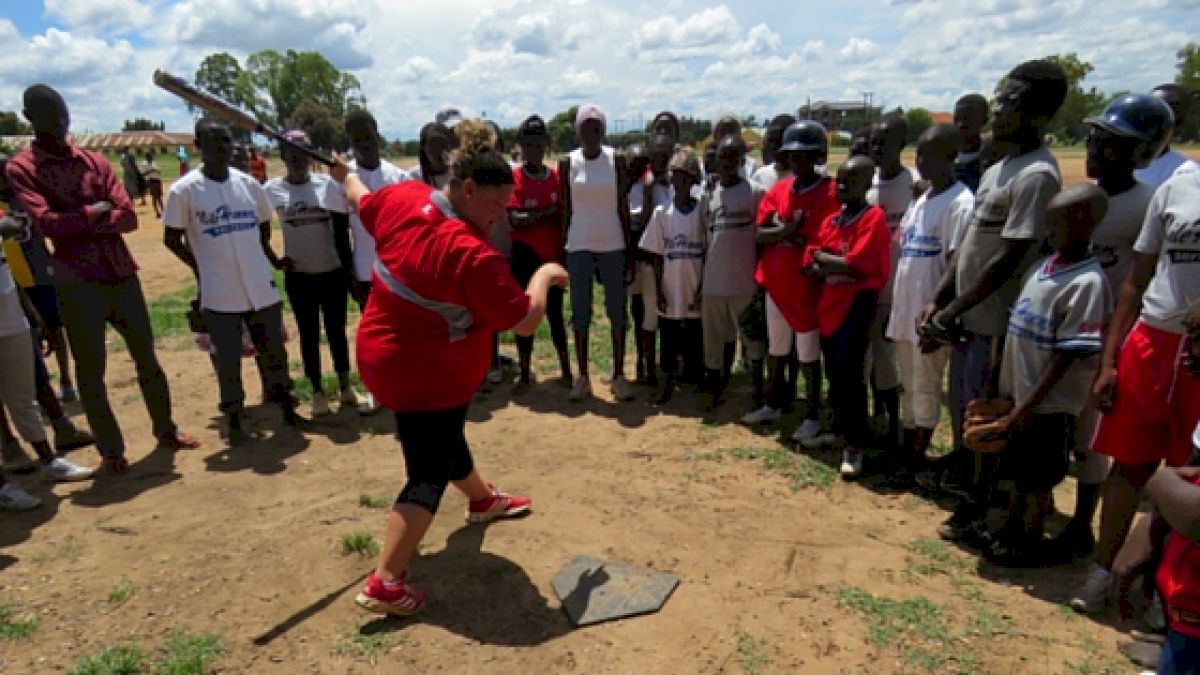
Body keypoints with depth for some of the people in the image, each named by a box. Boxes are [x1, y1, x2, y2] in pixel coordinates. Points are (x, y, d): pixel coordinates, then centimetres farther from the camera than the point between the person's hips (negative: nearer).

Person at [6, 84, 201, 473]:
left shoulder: (95, 161, 9)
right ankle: (110, 450, 16)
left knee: (146, 357, 12)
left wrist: (80, 223, -14)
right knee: (90, 372, 4)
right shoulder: (21, 169, -2)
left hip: (122, 274, 4)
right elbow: (48, 224, -16)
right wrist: (94, 212, -6)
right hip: (78, 284, -4)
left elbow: (129, 218, -1)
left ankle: (166, 430, 27)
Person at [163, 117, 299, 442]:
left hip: (262, 287, 3)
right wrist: (201, 266, -2)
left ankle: (283, 397, 30)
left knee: (273, 349, 12)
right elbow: (172, 239, 1)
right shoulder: (185, 189, -7)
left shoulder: (248, 183, 4)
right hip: (219, 293, -3)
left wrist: (269, 256, 9)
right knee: (228, 358, 6)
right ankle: (233, 412, 24)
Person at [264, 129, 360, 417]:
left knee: (336, 330, 11)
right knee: (309, 334, 9)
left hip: (333, 272, 0)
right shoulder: (272, 189, -4)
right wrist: (273, 260, -3)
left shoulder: (327, 184, -3)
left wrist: (348, 268, -1)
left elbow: (342, 229, 0)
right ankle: (318, 392, 21)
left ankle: (345, 386, 26)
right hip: (298, 276, 0)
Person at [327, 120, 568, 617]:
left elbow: (362, 202, 13)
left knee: (443, 439, 28)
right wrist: (544, 275, -7)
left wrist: (346, 175, 36)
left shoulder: (402, 197, -9)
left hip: (387, 357, 10)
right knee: (430, 474, 2)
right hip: (427, 376, -10)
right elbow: (525, 321, -25)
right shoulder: (474, 255, -31)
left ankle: (482, 499, 54)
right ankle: (385, 584, 1)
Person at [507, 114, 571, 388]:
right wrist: (548, 213, -17)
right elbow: (514, 218, -16)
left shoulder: (557, 176, 3)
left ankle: (566, 369, 22)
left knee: (555, 313, 12)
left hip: (554, 255, 2)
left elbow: (565, 215, 6)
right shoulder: (513, 178, -5)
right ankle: (525, 371, 17)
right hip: (525, 255, -2)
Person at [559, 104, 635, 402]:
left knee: (617, 311, 3)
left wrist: (629, 251, -1)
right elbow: (566, 210, 4)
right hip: (579, 246, 1)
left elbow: (624, 207, 1)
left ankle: (618, 375, 14)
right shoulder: (568, 163, 1)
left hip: (612, 245, 0)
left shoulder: (616, 160, 0)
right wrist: (561, 250, 2)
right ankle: (582, 377, 15)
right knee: (580, 312, 5)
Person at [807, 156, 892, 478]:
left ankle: (854, 445, 0)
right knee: (834, 372, 15)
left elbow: (857, 265, -19)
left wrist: (824, 259, -4)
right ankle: (840, 428, 33)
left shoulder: (874, 218, -9)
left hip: (858, 304, -7)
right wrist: (839, 267, -12)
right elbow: (811, 266, 7)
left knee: (849, 373, -9)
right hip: (829, 303, 7)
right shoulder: (830, 221, 12)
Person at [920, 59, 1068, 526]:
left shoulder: (1036, 175, -20)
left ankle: (978, 506, 23)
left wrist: (949, 311, -18)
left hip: (995, 319, -9)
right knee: (960, 398, 23)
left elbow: (1008, 259, -23)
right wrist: (937, 300, 4)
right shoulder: (998, 168, 10)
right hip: (969, 314, 9)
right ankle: (961, 471, 45)